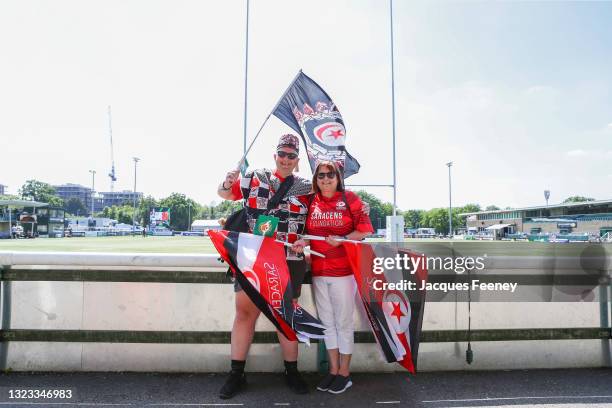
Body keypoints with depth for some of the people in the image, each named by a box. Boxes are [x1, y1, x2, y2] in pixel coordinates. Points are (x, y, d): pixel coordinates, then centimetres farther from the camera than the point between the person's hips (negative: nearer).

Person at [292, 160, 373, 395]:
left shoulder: (349, 198, -4)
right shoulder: (311, 202, 6)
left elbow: (365, 229, -6)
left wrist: (342, 239, -19)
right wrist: (303, 242, -6)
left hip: (344, 271, -4)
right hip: (318, 272, 5)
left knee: (344, 323, 5)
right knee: (327, 323, 14)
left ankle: (344, 373, 21)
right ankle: (333, 370, 28)